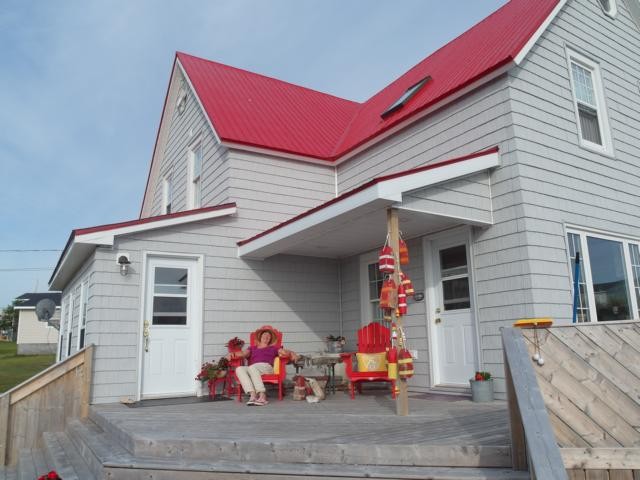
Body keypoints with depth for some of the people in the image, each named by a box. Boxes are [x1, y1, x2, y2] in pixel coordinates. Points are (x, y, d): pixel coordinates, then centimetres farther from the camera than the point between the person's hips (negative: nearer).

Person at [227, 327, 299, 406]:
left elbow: (285, 352, 16)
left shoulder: (273, 348, 30)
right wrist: (232, 354, -4)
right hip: (252, 367, 2)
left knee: (252, 368, -36)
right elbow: (244, 353, 16)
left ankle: (262, 396, -45)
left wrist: (293, 354, -6)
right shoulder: (252, 348, 34)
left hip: (266, 367, -2)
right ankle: (252, 394, -43)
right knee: (239, 369, -31)